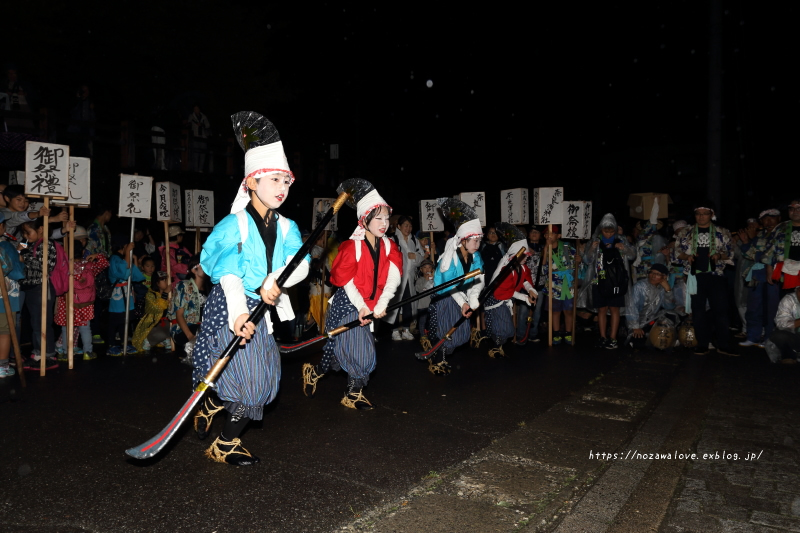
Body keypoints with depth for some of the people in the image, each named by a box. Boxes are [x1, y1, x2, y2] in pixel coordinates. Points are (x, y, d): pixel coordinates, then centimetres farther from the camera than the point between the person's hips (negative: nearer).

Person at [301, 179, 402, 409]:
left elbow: (393, 278, -9)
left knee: (343, 349, 9)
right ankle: (353, 394, 20)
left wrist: (381, 305, -21)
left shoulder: (389, 246, 0)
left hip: (371, 305, 5)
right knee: (361, 351, -3)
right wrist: (361, 306, -17)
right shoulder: (352, 246, -14)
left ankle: (315, 372, 30)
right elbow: (345, 280, -13)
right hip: (348, 304, -5)